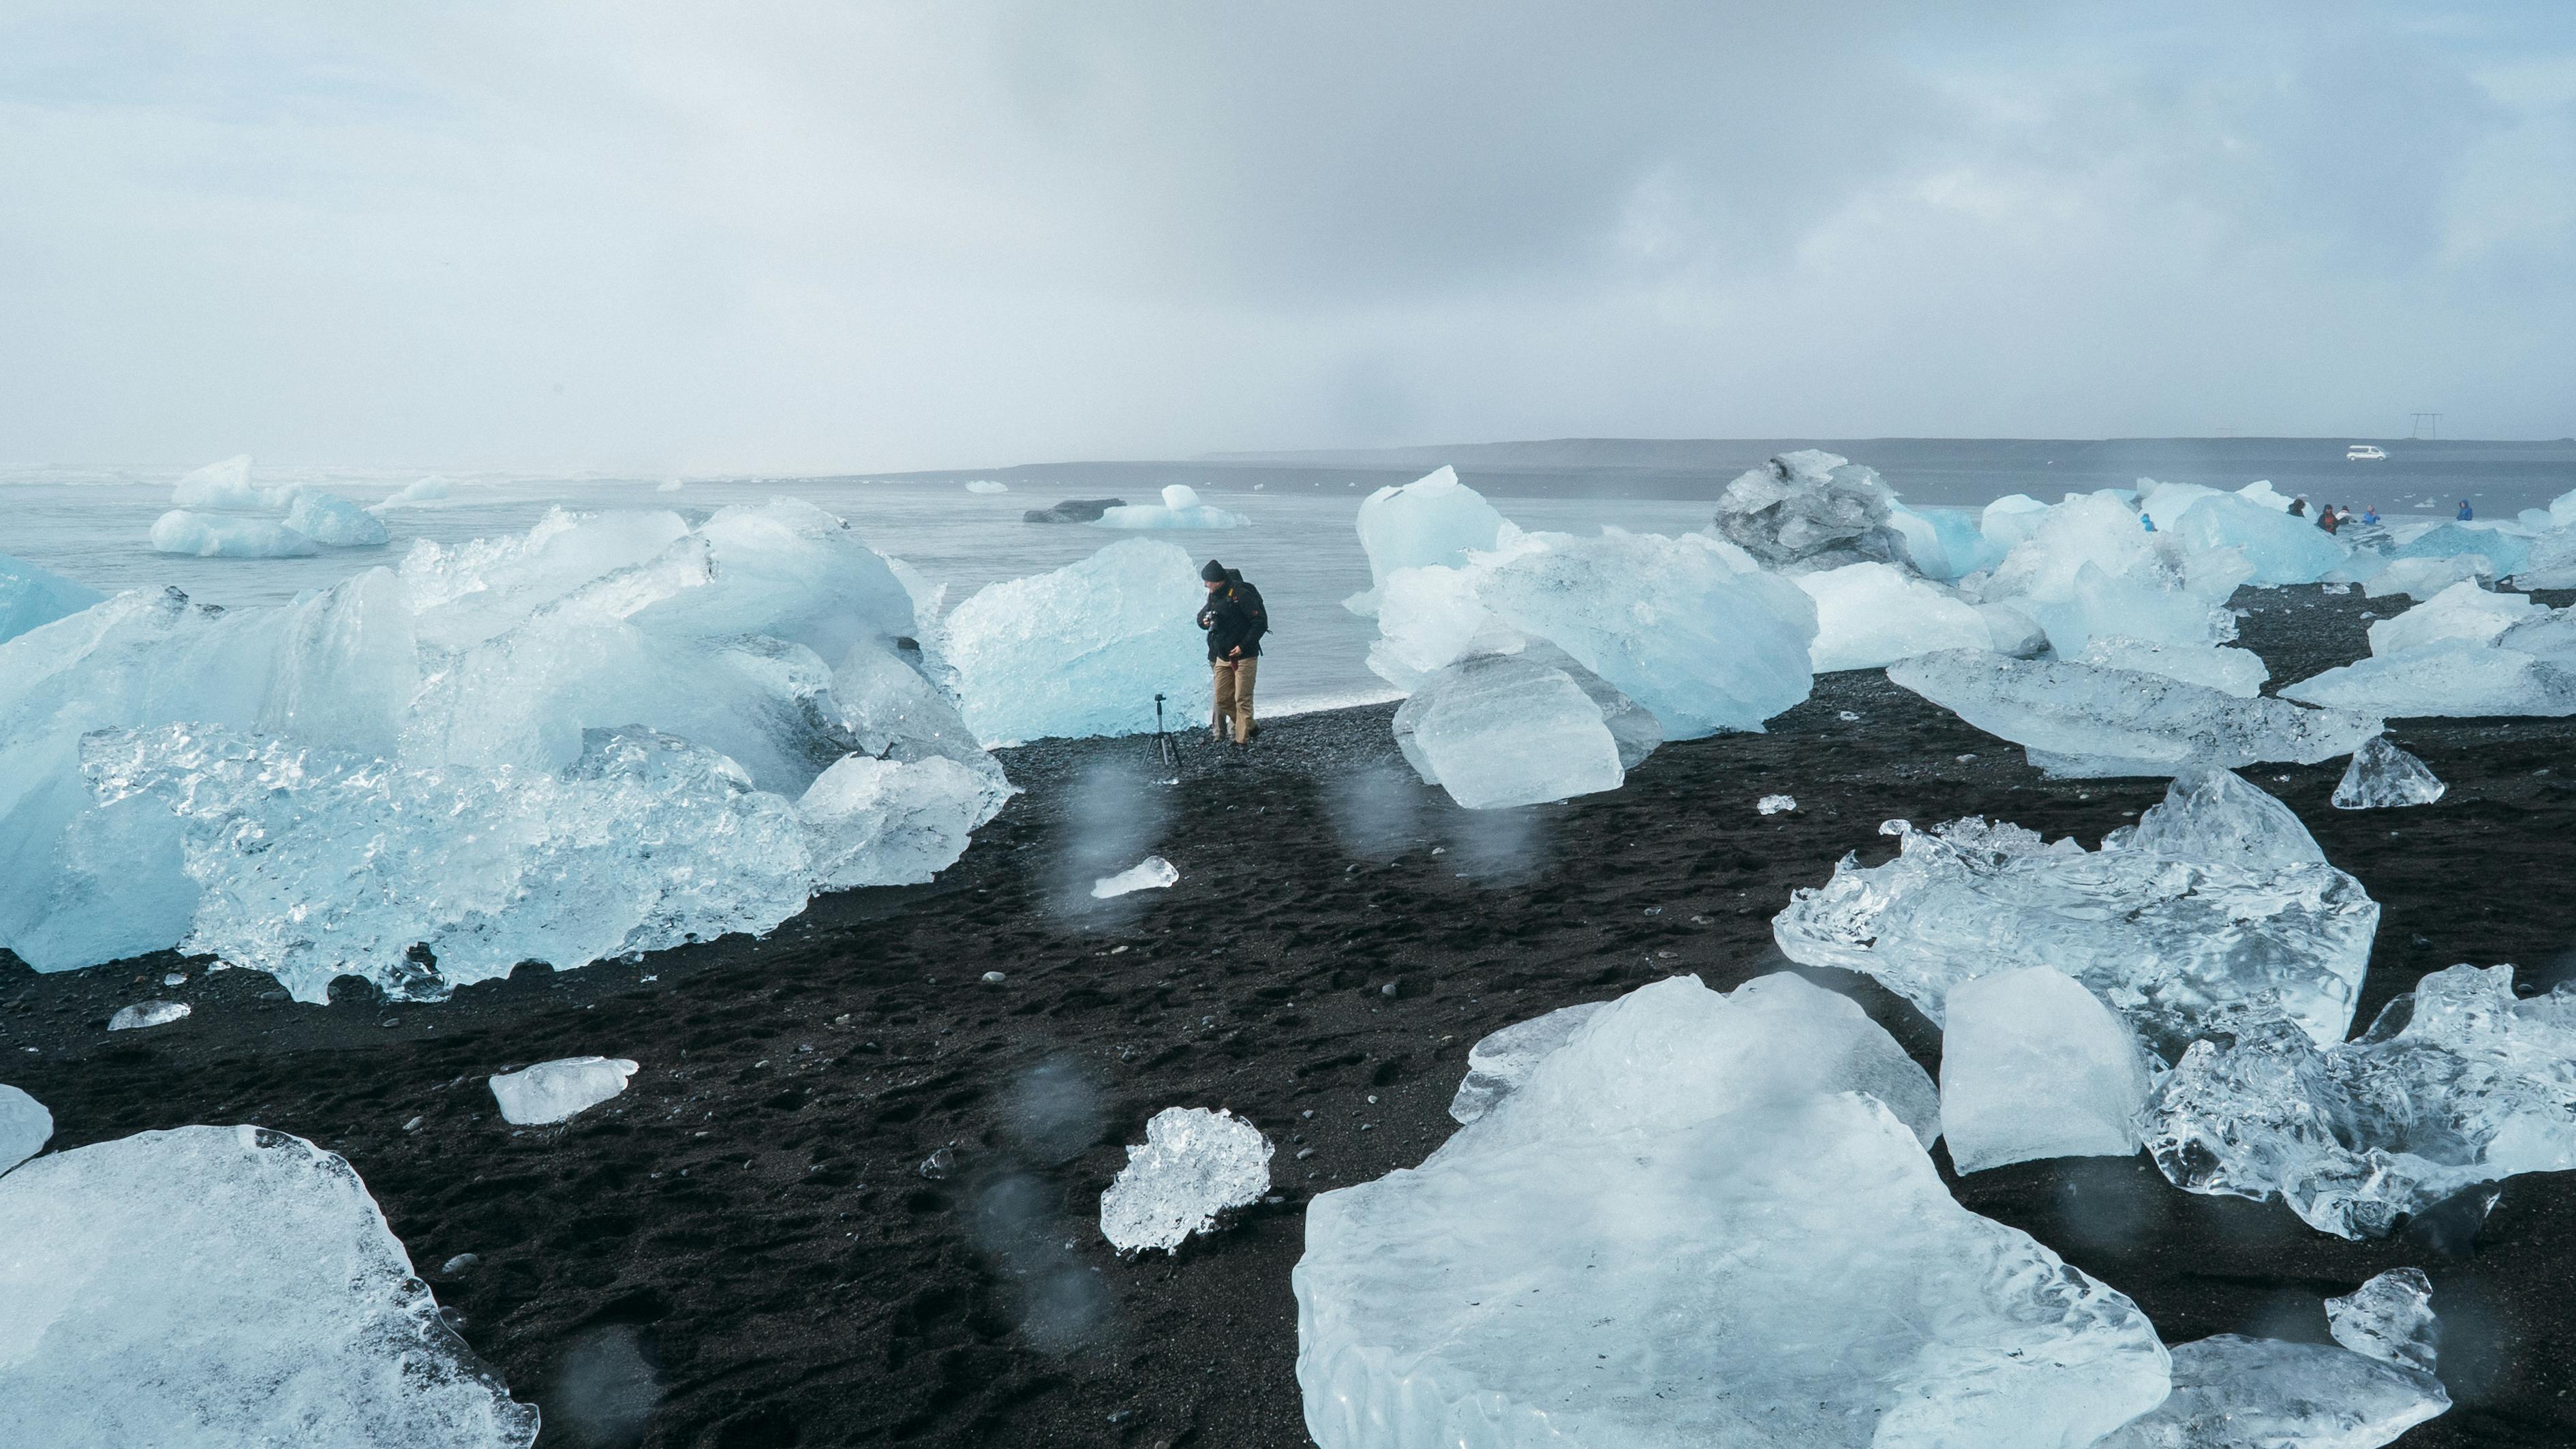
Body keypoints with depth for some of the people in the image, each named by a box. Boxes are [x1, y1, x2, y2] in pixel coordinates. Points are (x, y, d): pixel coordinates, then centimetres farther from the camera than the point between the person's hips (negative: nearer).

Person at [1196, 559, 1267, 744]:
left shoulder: (1242, 594, -16)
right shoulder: (1214, 596, 8)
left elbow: (1261, 623, -16)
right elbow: (1202, 615, 22)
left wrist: (1243, 646, -21)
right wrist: (1204, 620, -4)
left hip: (1244, 656, -8)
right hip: (1222, 656, 8)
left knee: (1242, 699, -5)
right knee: (1222, 698, 7)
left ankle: (1242, 740, 2)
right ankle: (1249, 728, 24)